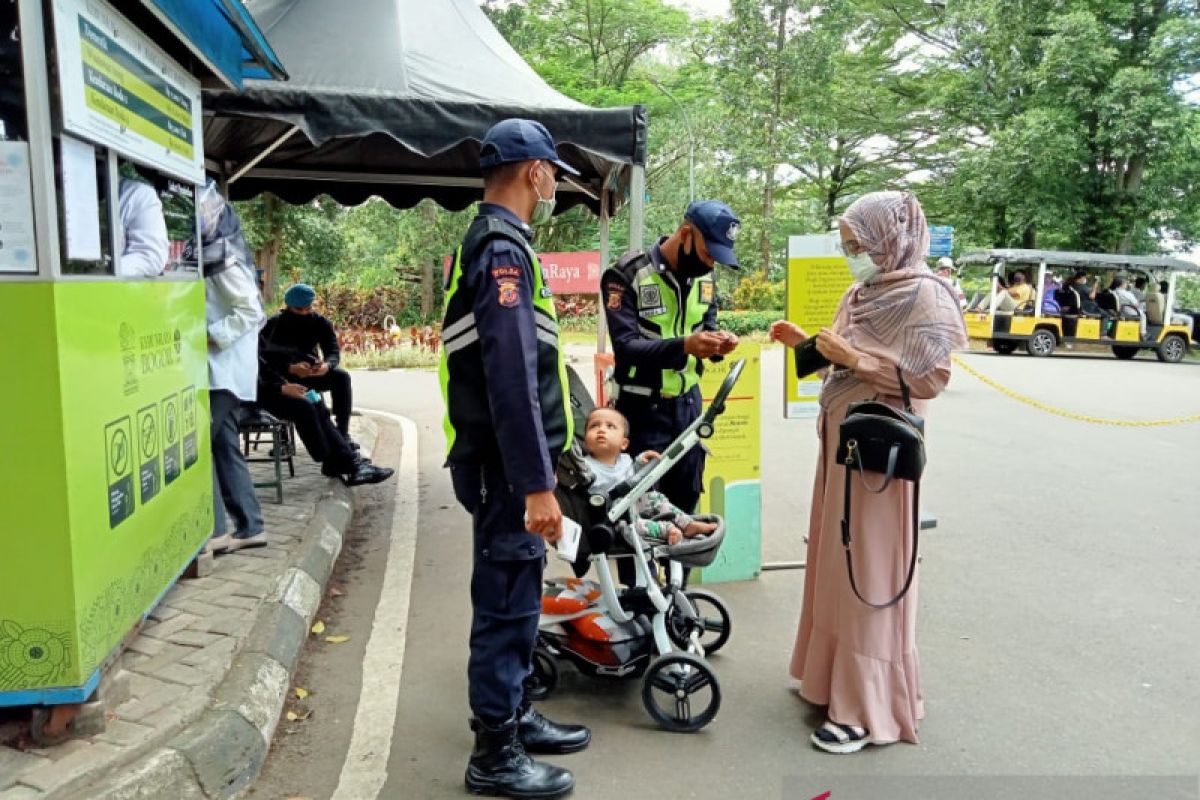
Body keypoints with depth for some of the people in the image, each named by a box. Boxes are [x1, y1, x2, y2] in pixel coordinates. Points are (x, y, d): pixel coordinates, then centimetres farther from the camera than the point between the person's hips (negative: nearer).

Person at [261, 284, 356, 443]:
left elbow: (334, 352, -10)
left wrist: (327, 365, -36)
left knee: (342, 377, -23)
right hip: (283, 376, -2)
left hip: (311, 373, 3)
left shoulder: (321, 322, -3)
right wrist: (291, 368, -40)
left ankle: (342, 432, -24)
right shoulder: (273, 324, -12)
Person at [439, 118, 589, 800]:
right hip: (507, 468, -10)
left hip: (506, 463, 10)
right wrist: (537, 485, -25)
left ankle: (515, 716, 35)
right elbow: (512, 380, -25)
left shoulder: (491, 242, 16)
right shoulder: (504, 247, -17)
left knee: (516, 598, 19)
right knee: (506, 602, 0)